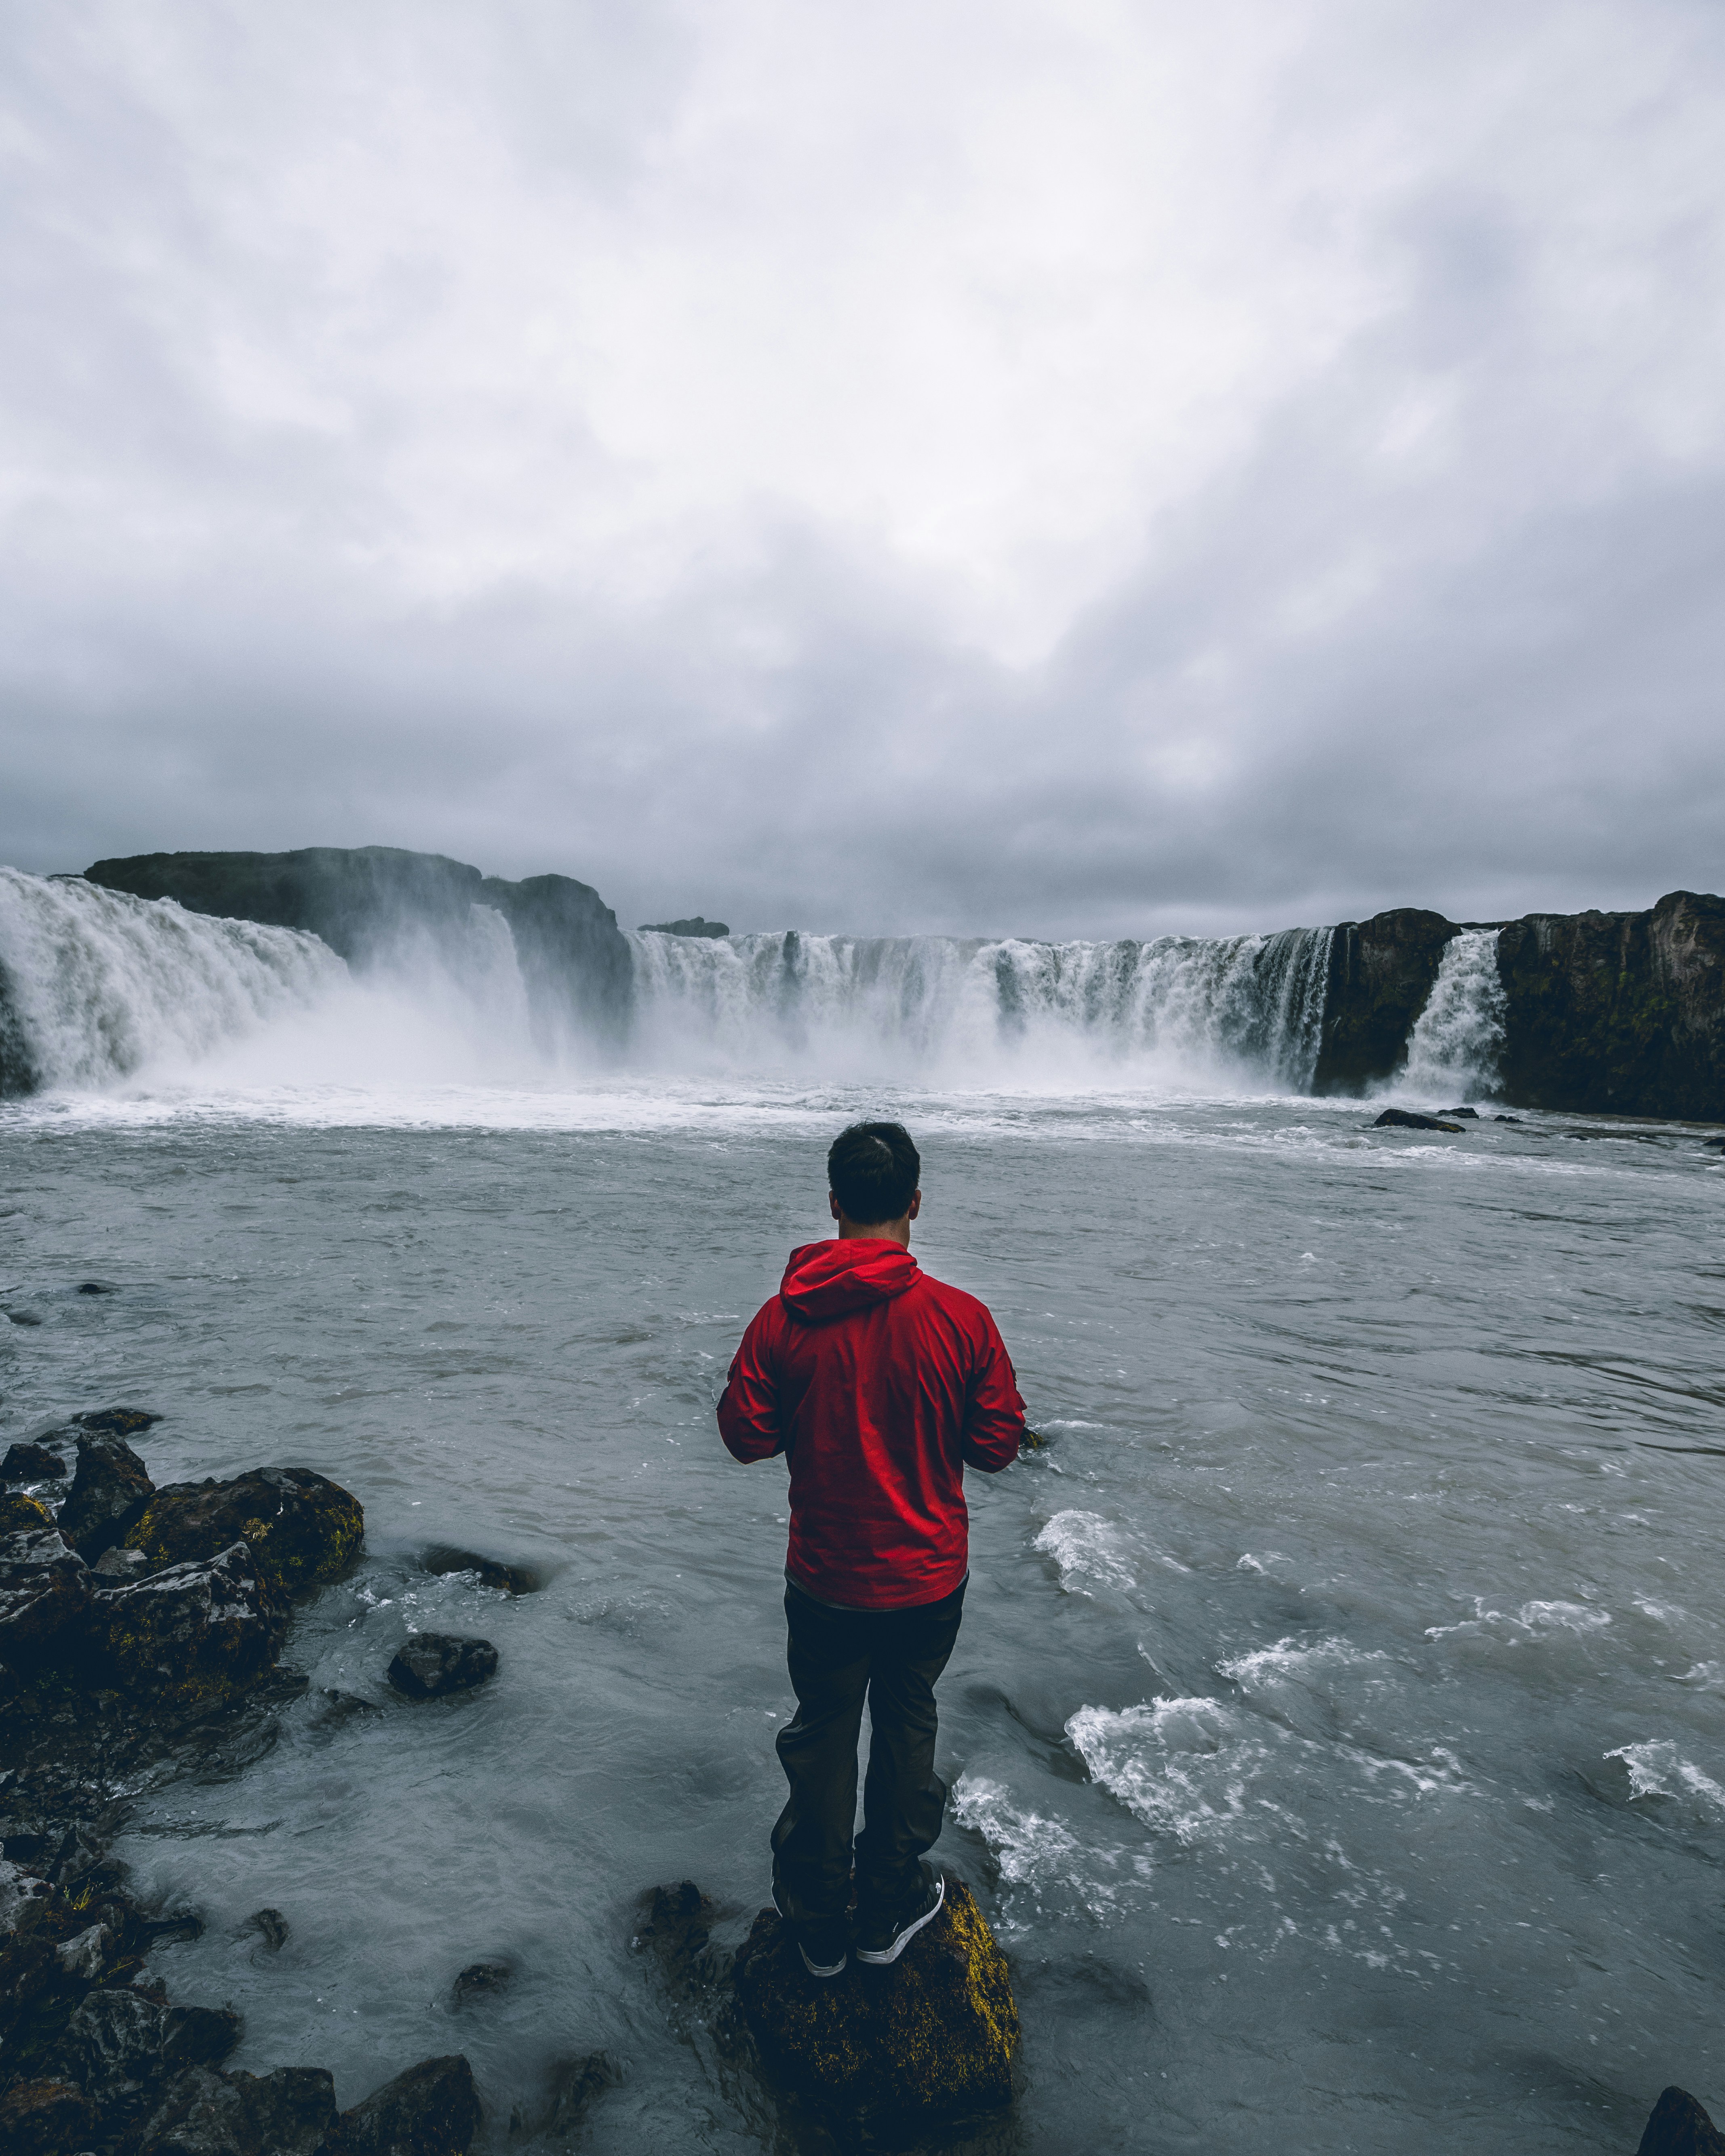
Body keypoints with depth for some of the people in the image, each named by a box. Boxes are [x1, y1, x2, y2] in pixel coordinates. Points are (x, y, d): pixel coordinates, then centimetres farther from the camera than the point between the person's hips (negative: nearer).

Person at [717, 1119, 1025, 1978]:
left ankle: (817, 1925, 37)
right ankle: (887, 1909, 39)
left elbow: (746, 1435, -8)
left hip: (825, 1577, 0)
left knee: (822, 1733, 21)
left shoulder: (783, 1319, -16)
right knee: (906, 1726, 22)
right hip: (930, 1576, 0)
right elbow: (996, 1445, -10)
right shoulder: (961, 1318, -18)